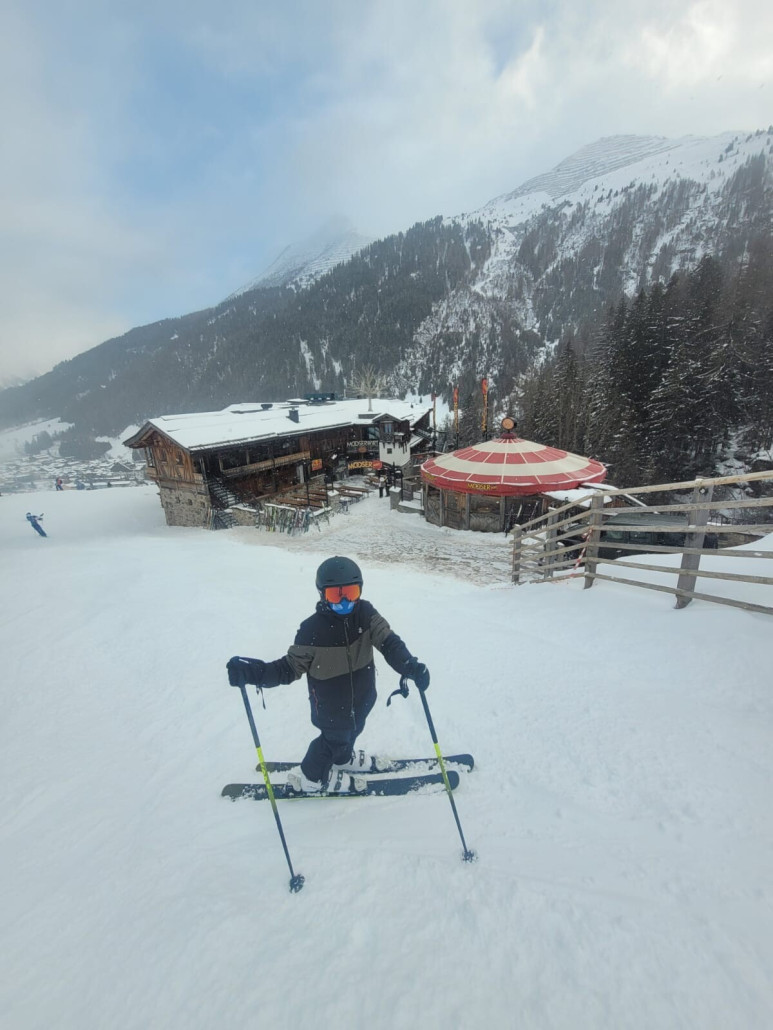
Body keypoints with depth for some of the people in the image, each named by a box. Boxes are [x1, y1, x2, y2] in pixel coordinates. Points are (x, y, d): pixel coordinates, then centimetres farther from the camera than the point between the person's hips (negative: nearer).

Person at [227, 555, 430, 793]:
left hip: (361, 698, 5)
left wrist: (411, 666, -38)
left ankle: (342, 758, 63)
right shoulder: (312, 629, -28)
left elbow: (389, 642, -22)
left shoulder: (366, 614, -19)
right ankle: (312, 778, 49)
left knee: (351, 730, 29)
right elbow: (291, 667, -20)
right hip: (330, 705, -4)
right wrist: (252, 671, -33)